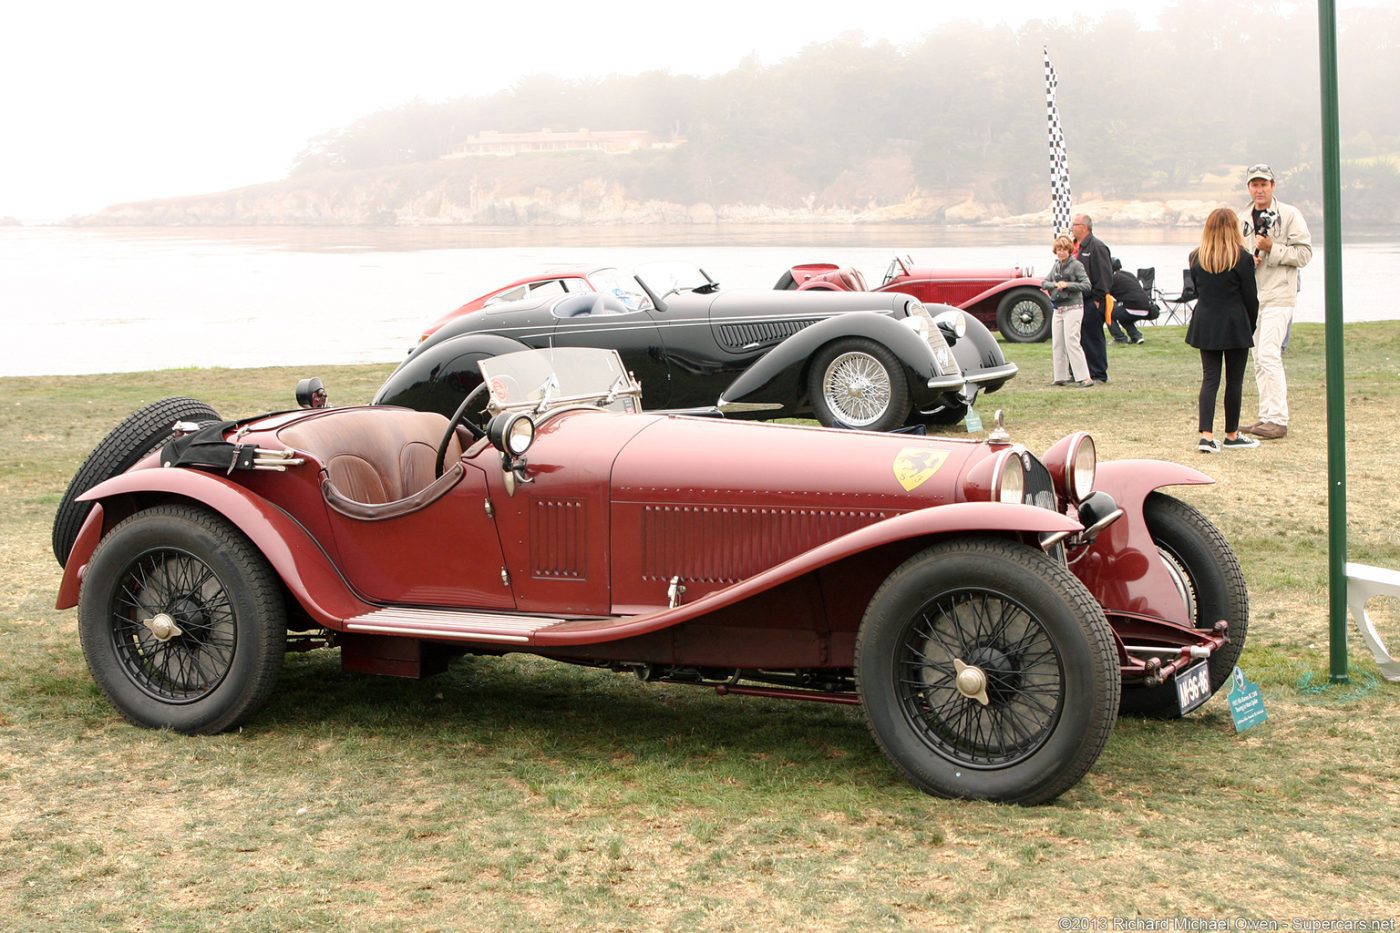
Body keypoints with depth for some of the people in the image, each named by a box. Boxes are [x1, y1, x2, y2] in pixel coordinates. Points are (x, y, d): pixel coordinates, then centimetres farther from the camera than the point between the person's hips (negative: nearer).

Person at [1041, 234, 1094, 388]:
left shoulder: (1076, 265, -6)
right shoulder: (1056, 266, 13)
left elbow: (1086, 285, -12)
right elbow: (1044, 283, 11)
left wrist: (1067, 285, -18)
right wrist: (1055, 285, -9)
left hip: (1072, 308, -7)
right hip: (1058, 310, 7)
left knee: (1072, 342, -13)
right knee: (1057, 344, 7)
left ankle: (1084, 377, -13)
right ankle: (1062, 377, 14)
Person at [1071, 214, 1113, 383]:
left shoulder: (1097, 247, -11)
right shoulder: (1074, 246, 16)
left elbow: (1105, 276, -15)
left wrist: (1097, 299, -16)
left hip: (1092, 301, -9)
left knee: (1093, 337, -4)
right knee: (1077, 338, 11)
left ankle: (1098, 374, 3)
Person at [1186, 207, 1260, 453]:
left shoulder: (1196, 257, 3)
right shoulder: (1242, 259, -9)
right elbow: (1250, 297, -4)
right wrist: (1251, 326, 8)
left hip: (1205, 324, 3)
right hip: (1235, 326, -3)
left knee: (1210, 378, 3)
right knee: (1234, 380, 8)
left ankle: (1206, 435, -10)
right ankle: (1231, 435, 17)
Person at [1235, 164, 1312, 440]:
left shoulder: (1289, 215, -3)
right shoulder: (1242, 219, 14)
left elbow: (1304, 253, -7)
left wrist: (1272, 248, -18)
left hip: (1279, 295, -7)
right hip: (1251, 297, 7)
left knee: (1268, 355, -17)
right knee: (1259, 360, 9)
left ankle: (1278, 419, -16)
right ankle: (1267, 417, 16)